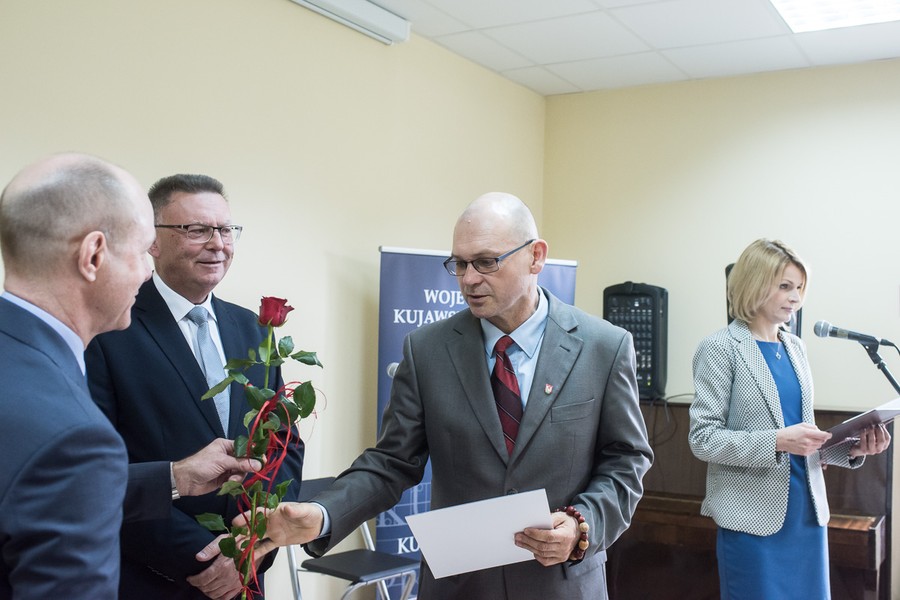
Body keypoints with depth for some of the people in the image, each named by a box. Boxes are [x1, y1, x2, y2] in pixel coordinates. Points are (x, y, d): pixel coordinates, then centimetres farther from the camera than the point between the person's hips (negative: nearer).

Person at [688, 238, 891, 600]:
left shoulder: (796, 347, 10)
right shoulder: (720, 348, -9)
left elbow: (800, 432, 16)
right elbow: (703, 439, -14)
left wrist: (850, 448, -2)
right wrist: (777, 441, -24)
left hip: (807, 511, 6)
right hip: (753, 516, -6)